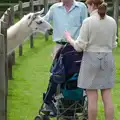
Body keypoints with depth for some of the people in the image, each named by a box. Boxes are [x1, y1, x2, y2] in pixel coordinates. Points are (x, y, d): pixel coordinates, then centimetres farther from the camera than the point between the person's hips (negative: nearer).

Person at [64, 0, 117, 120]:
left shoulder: (88, 22, -13)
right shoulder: (112, 22, 2)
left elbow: (80, 46, -10)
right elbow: (113, 44, 11)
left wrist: (69, 39, 8)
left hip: (91, 58, -5)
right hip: (107, 58, 5)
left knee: (92, 97, 1)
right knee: (107, 96, 7)